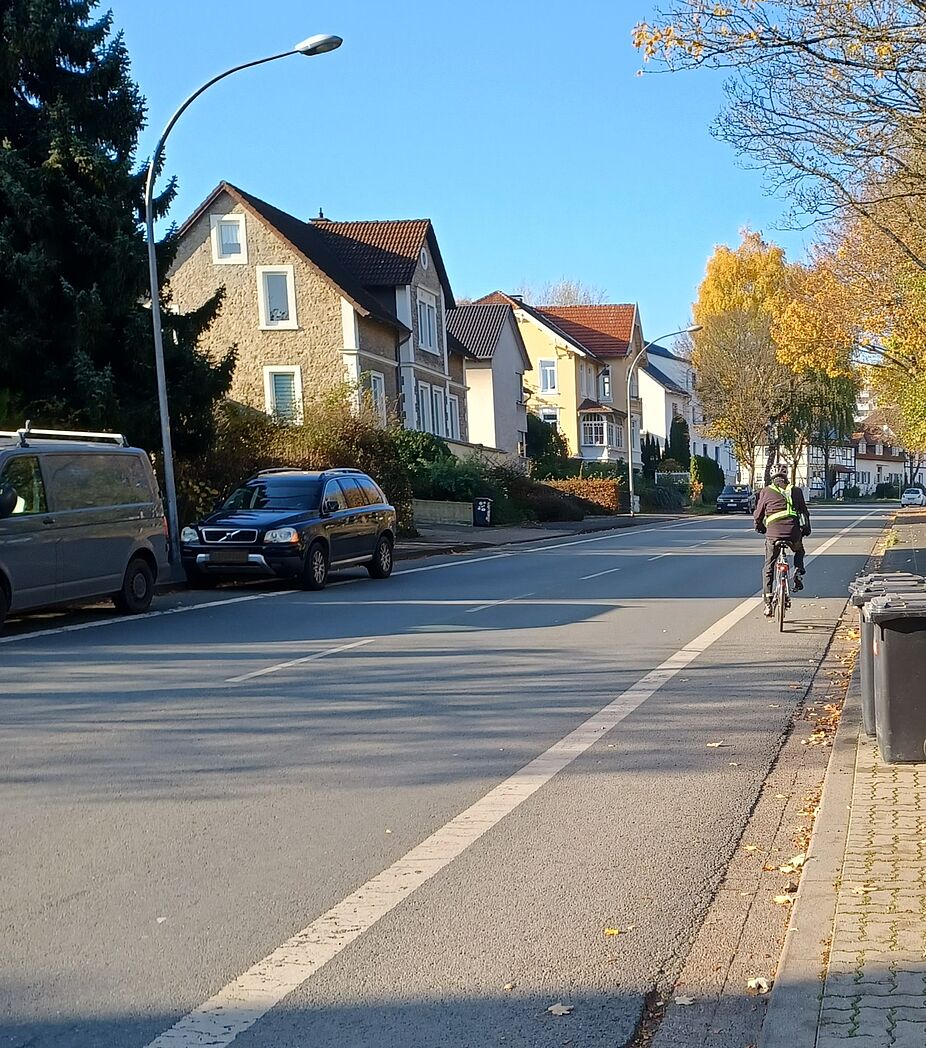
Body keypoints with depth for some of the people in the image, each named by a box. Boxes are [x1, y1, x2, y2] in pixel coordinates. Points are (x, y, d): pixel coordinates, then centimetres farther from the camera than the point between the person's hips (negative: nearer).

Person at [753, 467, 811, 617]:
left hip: (773, 533, -1)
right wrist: (806, 529, 28)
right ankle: (798, 573, 10)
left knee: (768, 568, 10)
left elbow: (758, 515, 10)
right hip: (794, 532, 2)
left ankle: (768, 603, 3)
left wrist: (760, 528, 29)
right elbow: (805, 512, 13)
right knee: (799, 552, 35)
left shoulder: (766, 492, 7)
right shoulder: (796, 491, 12)